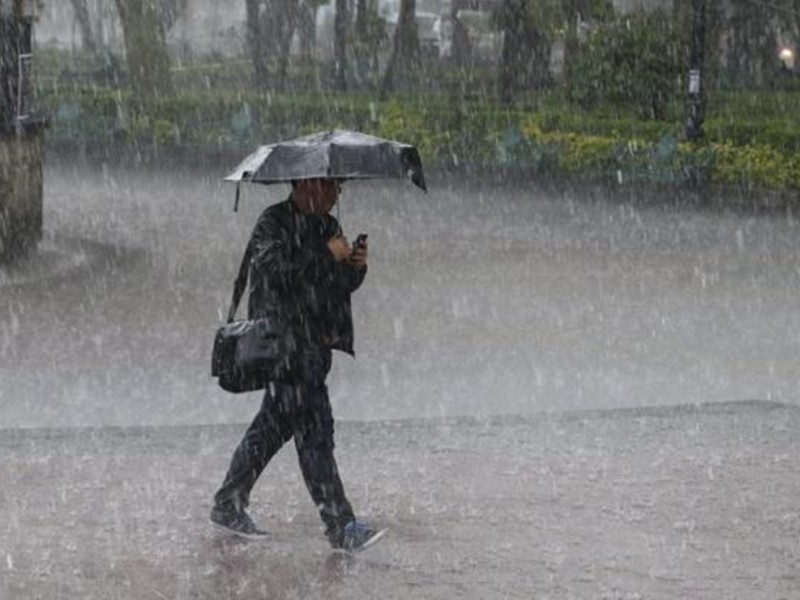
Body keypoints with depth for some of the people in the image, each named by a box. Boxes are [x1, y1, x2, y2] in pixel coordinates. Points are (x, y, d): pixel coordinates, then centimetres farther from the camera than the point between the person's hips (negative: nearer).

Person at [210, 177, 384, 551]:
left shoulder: (327, 226, 15)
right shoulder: (272, 224, -9)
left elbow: (342, 287, 18)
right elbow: (276, 272, -23)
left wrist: (356, 266, -3)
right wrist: (326, 254, -20)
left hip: (315, 342, 9)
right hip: (284, 341, -9)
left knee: (275, 423, 15)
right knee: (313, 429, -11)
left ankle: (228, 505, 27)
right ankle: (340, 527, -12)